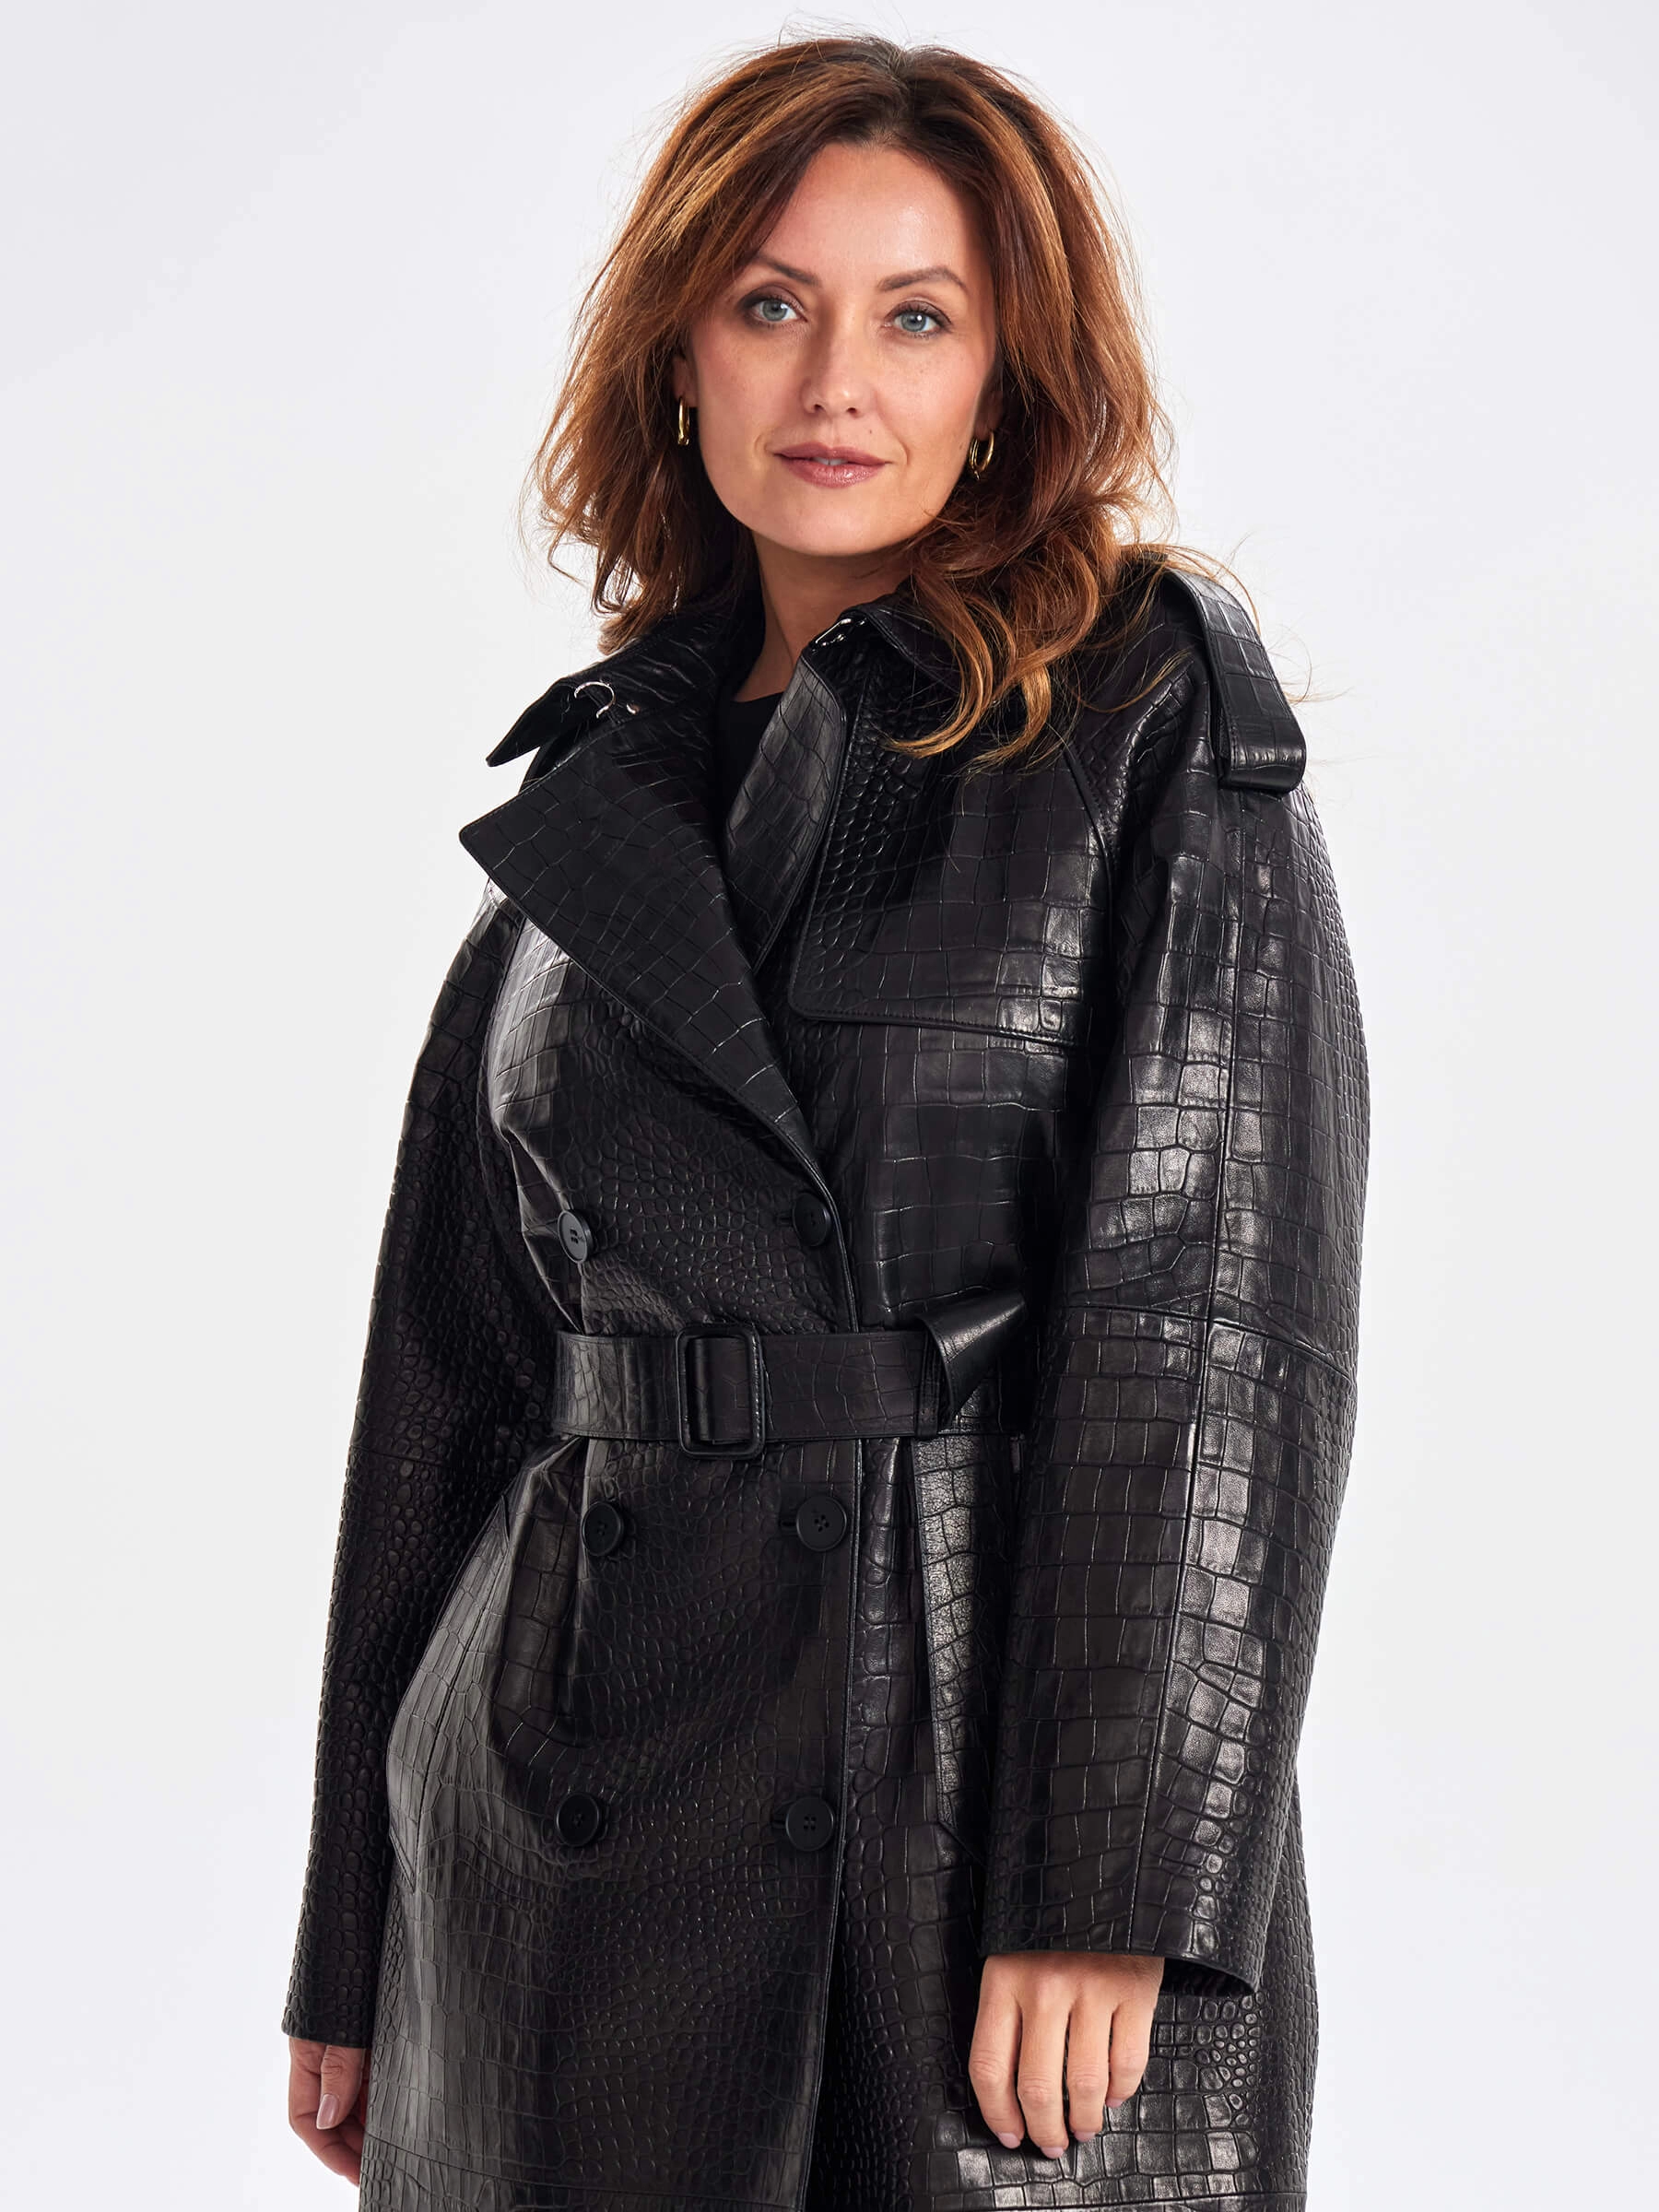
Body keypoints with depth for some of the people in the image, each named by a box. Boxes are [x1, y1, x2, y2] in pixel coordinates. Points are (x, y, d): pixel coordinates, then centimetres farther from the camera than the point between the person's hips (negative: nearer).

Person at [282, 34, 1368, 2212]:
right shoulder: (595, 786, 10)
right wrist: (355, 1947, 11)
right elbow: (456, 1358, 12)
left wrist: (1117, 1879, -17)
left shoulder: (1158, 710, -2)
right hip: (592, 1774, 4)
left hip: (998, 1763, -4)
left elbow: (1224, 1304, -9)